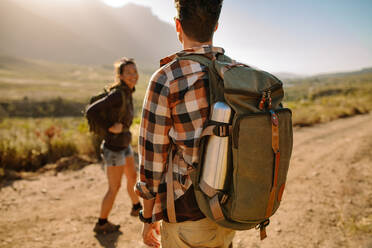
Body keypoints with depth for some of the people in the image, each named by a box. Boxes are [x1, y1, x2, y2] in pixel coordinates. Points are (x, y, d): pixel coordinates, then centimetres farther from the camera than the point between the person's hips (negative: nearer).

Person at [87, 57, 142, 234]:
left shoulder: (127, 92, 3)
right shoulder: (118, 94, -25)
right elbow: (91, 110, -29)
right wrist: (109, 127, -24)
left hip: (124, 145, 9)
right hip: (114, 148, -9)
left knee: (132, 177, 24)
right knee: (114, 188, 6)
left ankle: (137, 208, 48)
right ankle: (101, 224, 27)